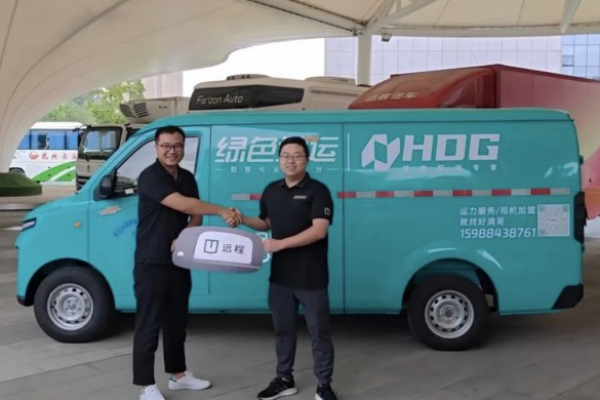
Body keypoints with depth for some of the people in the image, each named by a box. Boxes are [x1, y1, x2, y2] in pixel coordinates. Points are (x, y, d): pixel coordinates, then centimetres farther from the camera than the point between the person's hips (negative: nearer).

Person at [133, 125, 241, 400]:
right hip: (151, 263, -7)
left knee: (177, 322, 17)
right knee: (149, 324, -1)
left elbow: (195, 215, 9)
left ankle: (178, 375, 30)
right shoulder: (150, 177, -15)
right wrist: (223, 212, -26)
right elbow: (182, 204, -27)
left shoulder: (188, 178, 9)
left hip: (179, 261, 7)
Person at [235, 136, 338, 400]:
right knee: (283, 329, 15)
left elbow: (319, 230, -20)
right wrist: (243, 220, 1)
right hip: (280, 275, 6)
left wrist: (280, 244, -25)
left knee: (318, 331, 5)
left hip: (311, 277, -6)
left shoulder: (317, 191, -10)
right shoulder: (271, 191, 9)